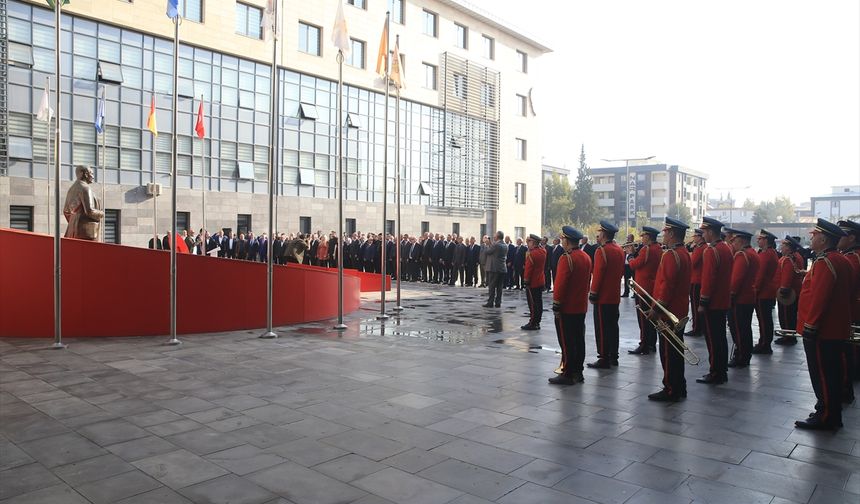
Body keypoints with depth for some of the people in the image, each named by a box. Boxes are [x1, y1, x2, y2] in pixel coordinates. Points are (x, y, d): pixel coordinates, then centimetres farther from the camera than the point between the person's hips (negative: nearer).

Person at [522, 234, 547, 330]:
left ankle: (532, 323, 0)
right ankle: (537, 322, 20)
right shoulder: (542, 251, 6)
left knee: (533, 303, -4)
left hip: (532, 283, -9)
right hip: (541, 281, 9)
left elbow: (528, 269, -19)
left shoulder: (532, 254, -19)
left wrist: (526, 281, -14)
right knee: (538, 302, 13)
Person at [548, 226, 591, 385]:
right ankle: (578, 372, 21)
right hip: (581, 307, 8)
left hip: (566, 308, -8)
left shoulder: (566, 258, -18)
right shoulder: (586, 257, 9)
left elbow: (560, 284, -21)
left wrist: (556, 305, -16)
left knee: (567, 342, -1)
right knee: (579, 340, 13)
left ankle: (567, 374, 4)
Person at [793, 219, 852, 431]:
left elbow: (818, 297, -26)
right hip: (835, 330, 10)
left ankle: (825, 417, 8)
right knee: (831, 374, 17)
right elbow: (846, 292, 20)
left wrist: (810, 326, -22)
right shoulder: (841, 260, 13)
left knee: (822, 375, -1)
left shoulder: (824, 262, -20)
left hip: (820, 332, -10)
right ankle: (831, 413, 28)